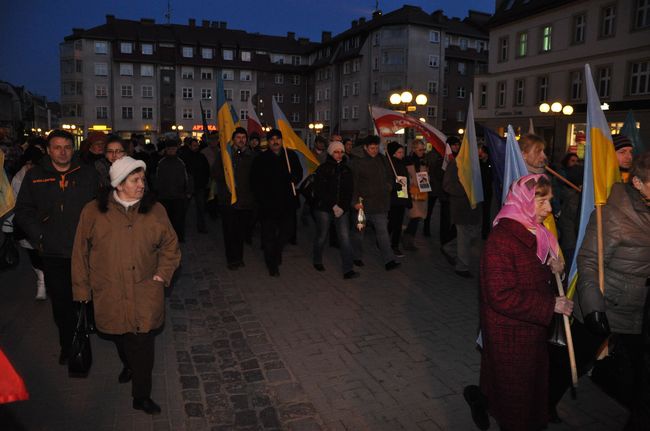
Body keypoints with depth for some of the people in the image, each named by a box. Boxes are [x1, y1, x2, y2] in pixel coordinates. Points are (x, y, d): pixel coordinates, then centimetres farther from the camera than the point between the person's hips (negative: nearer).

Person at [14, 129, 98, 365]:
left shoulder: (88, 174, 1)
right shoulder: (34, 176, 3)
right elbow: (23, 211, 8)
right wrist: (38, 236, -1)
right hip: (53, 252, 1)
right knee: (60, 302, 11)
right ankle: (67, 345, 29)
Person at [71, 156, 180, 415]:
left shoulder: (155, 210, -1)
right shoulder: (93, 211, -4)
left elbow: (170, 245, 7)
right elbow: (81, 252, 3)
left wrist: (163, 274, -2)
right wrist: (82, 288, 5)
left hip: (145, 292, -1)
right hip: (110, 294, 1)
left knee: (142, 343, -3)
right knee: (120, 337, 18)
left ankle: (142, 396, 14)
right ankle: (128, 366, 50)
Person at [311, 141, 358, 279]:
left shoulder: (347, 170, 9)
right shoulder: (323, 169, -2)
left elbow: (349, 191, 7)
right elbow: (320, 190, -9)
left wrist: (342, 206, -8)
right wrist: (333, 206, -14)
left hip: (342, 209, 3)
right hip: (324, 208, -2)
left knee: (345, 237, -7)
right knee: (322, 236, 9)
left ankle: (348, 270, -8)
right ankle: (317, 261, 33)